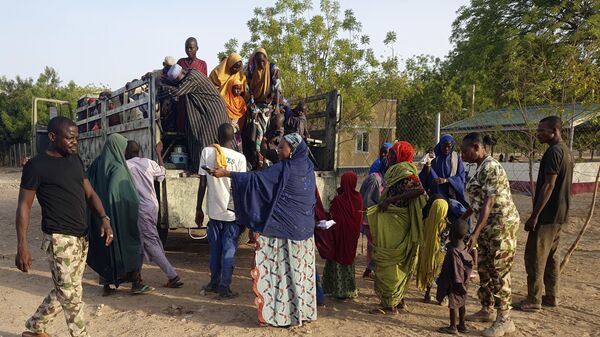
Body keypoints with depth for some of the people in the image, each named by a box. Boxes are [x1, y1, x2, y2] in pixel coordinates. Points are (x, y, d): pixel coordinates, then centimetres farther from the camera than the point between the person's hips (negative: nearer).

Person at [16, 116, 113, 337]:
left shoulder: (75, 160, 11)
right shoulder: (36, 165, -9)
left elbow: (90, 193, 13)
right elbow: (24, 206, -8)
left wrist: (104, 219, -4)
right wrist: (22, 247, -14)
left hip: (81, 237, 7)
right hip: (59, 239, -7)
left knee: (64, 291, 19)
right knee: (71, 295, 1)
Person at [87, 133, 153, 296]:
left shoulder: (96, 164, 3)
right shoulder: (118, 168, -16)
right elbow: (130, 196, -21)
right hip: (119, 216, -6)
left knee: (104, 247, 15)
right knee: (131, 246, 7)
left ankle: (106, 285, 21)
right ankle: (136, 284, 13)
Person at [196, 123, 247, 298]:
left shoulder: (207, 152, -3)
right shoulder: (239, 157, -8)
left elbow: (202, 183, -2)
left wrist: (198, 209, 7)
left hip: (214, 210, 2)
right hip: (233, 211, -2)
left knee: (215, 249, 15)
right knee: (229, 250, 6)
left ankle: (214, 283, 26)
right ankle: (224, 288, 10)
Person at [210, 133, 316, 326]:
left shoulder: (284, 169, -15)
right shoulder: (308, 168, 6)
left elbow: (255, 178, -17)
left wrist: (226, 173, -12)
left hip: (285, 227, -7)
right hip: (304, 227, 8)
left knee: (281, 269, 1)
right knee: (299, 269, 14)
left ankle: (282, 314, 8)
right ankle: (303, 310, 23)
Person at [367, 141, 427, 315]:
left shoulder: (403, 170, -14)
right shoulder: (395, 170, 15)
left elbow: (419, 189, -28)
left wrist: (390, 200, -26)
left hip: (395, 224, -10)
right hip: (392, 221, 10)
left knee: (388, 262, -3)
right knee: (398, 262, 16)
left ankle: (390, 304, 5)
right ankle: (398, 299, 27)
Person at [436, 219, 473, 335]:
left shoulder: (453, 252, -25)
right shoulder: (464, 248, 1)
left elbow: (456, 270, -24)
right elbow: (470, 263, 9)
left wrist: (459, 284, -16)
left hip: (455, 282, -8)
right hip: (463, 281, 8)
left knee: (453, 303, 4)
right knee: (461, 303, 18)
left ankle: (453, 327, 16)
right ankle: (462, 325, 29)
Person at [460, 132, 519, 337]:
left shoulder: (490, 167, -19)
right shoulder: (481, 168, 11)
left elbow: (488, 203, -25)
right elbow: (477, 201, 19)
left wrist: (475, 233, -28)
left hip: (501, 225, -10)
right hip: (488, 226, 10)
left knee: (499, 272, -4)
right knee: (484, 269, 15)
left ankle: (505, 320, 6)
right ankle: (487, 310, 29)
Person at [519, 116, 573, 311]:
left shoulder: (554, 152, -17)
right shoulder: (565, 151, 14)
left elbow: (548, 185, -22)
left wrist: (534, 215, -20)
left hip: (547, 214, -10)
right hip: (560, 214, 10)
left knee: (535, 256, -3)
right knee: (551, 255, 16)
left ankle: (534, 300, 3)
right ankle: (551, 296, 23)